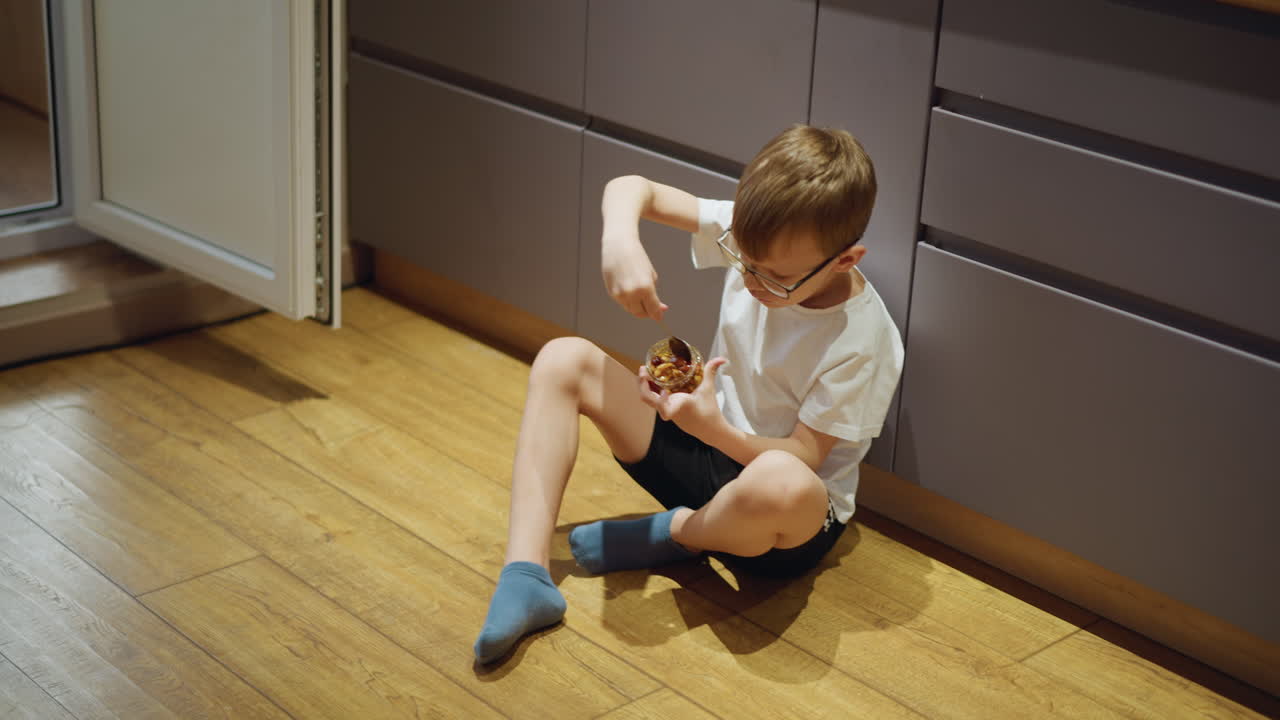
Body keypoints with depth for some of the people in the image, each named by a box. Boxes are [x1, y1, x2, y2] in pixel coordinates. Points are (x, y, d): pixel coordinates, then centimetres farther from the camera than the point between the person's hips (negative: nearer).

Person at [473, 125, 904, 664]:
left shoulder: (862, 341, -25)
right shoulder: (756, 235, -10)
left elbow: (805, 457, -21)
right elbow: (630, 188, -7)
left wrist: (715, 429, -38)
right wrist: (619, 240, -30)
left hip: (794, 517, -6)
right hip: (709, 444, 7)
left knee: (781, 484, -46)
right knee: (563, 360, -8)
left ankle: (675, 536, -8)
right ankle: (525, 577, -22)